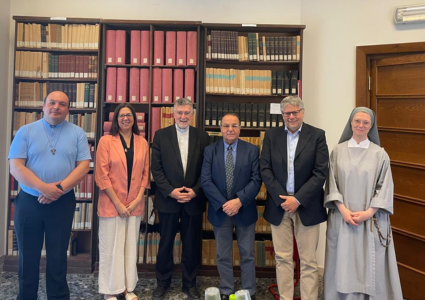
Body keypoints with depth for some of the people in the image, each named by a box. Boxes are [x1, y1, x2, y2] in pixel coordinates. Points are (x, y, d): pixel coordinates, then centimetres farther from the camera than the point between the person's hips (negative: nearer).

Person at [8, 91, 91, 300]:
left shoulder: (77, 133, 3)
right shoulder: (26, 131, 2)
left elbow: (83, 166, -4)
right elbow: (16, 167, -7)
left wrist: (59, 188, -16)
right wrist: (43, 187, -18)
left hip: (63, 203, 0)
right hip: (28, 202, 0)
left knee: (57, 256, 10)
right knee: (28, 255, 12)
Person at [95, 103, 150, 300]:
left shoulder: (142, 142, 6)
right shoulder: (106, 141, -4)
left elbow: (145, 172, 7)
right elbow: (102, 175, -8)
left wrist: (138, 198, -4)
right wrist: (117, 203, -11)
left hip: (135, 204, 3)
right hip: (111, 203, -3)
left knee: (131, 246, 11)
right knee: (111, 246, 4)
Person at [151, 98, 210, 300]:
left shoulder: (202, 136, 3)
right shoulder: (161, 135, 1)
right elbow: (156, 168, -3)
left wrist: (195, 191, -10)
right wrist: (170, 191, -12)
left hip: (194, 199, 1)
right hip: (168, 198, -1)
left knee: (192, 245, 10)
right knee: (165, 243, 11)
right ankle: (162, 283, 28)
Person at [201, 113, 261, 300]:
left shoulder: (252, 150, 0)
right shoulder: (210, 151, 1)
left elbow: (256, 180, -8)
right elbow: (206, 181, -6)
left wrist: (239, 201, -19)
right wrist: (223, 204, -16)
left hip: (244, 210, 0)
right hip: (219, 210, 1)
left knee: (247, 255, 10)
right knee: (223, 256, 12)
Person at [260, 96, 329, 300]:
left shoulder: (317, 135, -1)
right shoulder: (271, 135, 5)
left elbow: (320, 173, -7)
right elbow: (265, 169, 0)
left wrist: (298, 199, -12)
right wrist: (281, 198, -9)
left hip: (306, 206, -2)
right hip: (279, 204, 2)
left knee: (308, 261, 5)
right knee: (282, 259, 9)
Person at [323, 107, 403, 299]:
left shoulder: (380, 154, 1)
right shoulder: (338, 151, 3)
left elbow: (385, 187, -1)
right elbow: (332, 183, 0)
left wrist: (368, 212, -12)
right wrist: (343, 209, -12)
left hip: (372, 219, 0)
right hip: (342, 217, 1)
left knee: (371, 266, 5)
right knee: (344, 264, 6)